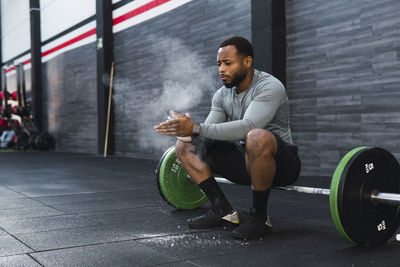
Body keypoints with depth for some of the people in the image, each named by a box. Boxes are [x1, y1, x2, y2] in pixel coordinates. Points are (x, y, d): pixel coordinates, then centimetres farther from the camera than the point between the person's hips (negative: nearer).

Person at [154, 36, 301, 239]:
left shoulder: (269, 87, -19)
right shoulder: (222, 94, 4)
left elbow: (247, 127, -35)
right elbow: (208, 131, -5)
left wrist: (196, 128, -41)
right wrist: (190, 131, -29)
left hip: (280, 164, -7)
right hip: (244, 161, 7)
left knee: (257, 137, -42)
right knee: (183, 145, 1)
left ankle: (259, 216, -22)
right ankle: (223, 211, -4)